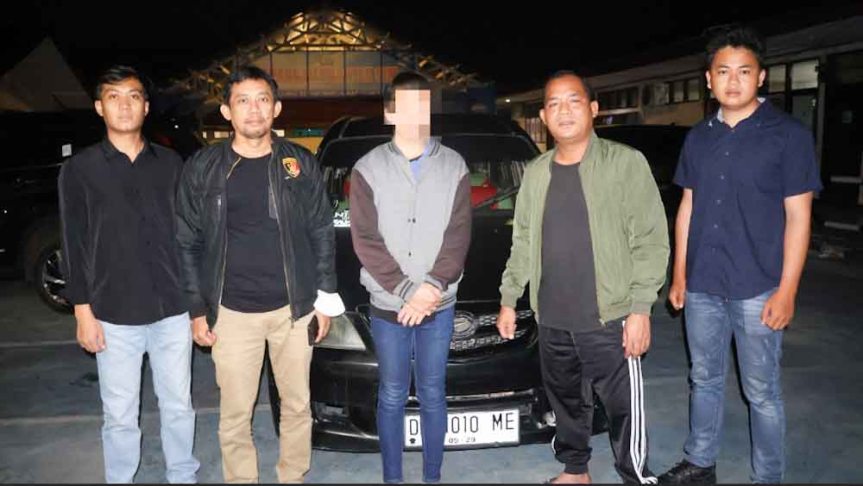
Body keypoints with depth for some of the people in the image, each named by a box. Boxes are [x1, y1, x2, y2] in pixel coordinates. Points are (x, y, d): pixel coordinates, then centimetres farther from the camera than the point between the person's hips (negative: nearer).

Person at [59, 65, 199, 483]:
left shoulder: (170, 163, 5)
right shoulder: (79, 169, 0)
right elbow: (75, 246, 0)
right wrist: (83, 312, -3)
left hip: (173, 311, 2)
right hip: (115, 317, -1)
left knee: (178, 405, 13)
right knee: (120, 416, 9)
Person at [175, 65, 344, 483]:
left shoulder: (301, 164, 0)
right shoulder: (202, 168, -1)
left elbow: (322, 234, 4)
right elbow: (188, 244, 2)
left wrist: (326, 298, 2)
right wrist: (197, 309, 0)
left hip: (293, 308, 1)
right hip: (232, 313, -1)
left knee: (297, 405, 13)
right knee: (235, 413, 10)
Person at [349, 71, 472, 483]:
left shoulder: (454, 166, 3)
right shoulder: (368, 168, -1)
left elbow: (459, 236, -2)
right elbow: (365, 240, -6)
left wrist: (432, 286, -16)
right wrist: (407, 290, -14)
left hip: (440, 305, 1)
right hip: (388, 306, -1)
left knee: (432, 395, 13)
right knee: (392, 397, 11)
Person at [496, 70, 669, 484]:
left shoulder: (625, 162, -7)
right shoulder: (535, 173, 9)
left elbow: (651, 240, -9)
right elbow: (522, 242, 15)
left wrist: (640, 308, -14)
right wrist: (508, 299, 13)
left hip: (609, 318, -5)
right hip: (551, 319, 5)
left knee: (624, 408, 3)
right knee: (566, 403, 19)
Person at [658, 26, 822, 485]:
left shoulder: (788, 135, -6)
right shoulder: (699, 137, 8)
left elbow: (798, 215, -7)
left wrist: (786, 290, -12)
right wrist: (679, 274, 10)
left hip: (757, 289, -4)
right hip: (701, 285, 5)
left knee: (761, 392, 6)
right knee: (704, 379, 16)